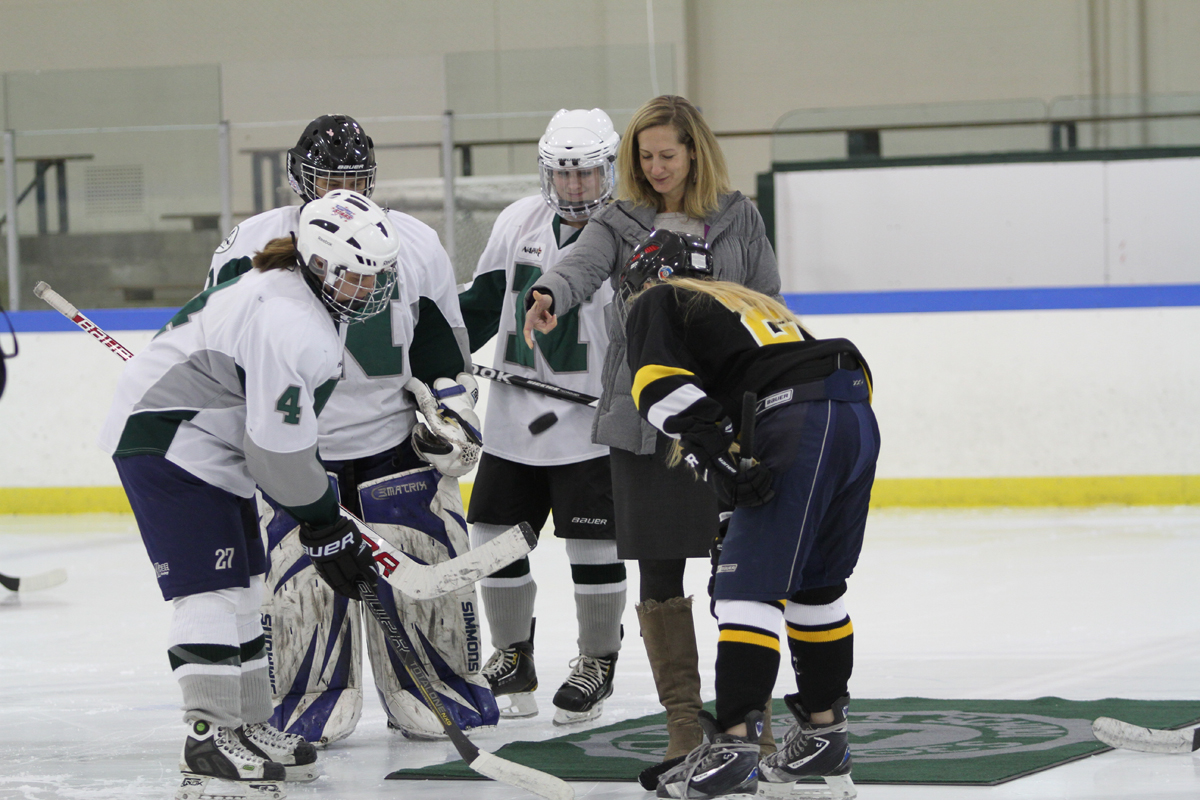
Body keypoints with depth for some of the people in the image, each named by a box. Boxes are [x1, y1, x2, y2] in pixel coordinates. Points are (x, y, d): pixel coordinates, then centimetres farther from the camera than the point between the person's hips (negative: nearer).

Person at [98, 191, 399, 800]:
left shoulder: (301, 298, 9)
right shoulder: (293, 327, -26)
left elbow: (282, 424, 21)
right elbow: (278, 450, -24)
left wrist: (322, 505, 22)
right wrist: (324, 527, -14)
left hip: (212, 441, 11)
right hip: (165, 438, -11)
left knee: (240, 585, 14)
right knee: (209, 588, -14)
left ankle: (247, 726, 22)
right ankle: (209, 741, -16)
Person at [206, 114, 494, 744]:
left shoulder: (415, 245, 2)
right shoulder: (254, 245, -4)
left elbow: (441, 345, 10)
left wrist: (450, 410, 0)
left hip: (395, 441, 1)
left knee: (427, 564, 0)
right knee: (302, 579, -7)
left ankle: (440, 693, 16)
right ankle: (309, 701, 10)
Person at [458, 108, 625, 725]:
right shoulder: (518, 224, 6)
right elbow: (481, 305, 17)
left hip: (591, 422, -5)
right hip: (514, 420, 5)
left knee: (593, 547, -3)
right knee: (495, 537, 7)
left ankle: (597, 663, 14)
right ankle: (512, 660, 24)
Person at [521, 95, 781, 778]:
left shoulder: (739, 220, 6)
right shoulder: (622, 223, 4)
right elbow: (583, 264, -16)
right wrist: (549, 295, -39)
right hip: (644, 422, 1)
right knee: (660, 571, 2)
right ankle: (683, 720, 11)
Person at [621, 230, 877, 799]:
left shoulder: (660, 303, 15)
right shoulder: (750, 301, 37)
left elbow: (662, 386, -6)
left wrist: (712, 458, -14)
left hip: (798, 427, -8)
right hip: (859, 418, 8)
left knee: (750, 583, -9)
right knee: (816, 585, 21)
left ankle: (733, 746, -16)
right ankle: (824, 733, 28)